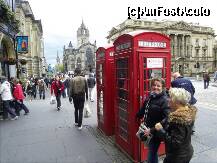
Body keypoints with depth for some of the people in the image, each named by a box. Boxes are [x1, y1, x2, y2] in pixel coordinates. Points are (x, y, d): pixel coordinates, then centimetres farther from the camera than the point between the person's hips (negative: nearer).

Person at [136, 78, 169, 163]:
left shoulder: (164, 100, -19)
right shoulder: (150, 97, 3)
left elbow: (165, 120, -25)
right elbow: (143, 110, 17)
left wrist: (152, 130, -25)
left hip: (156, 132, -6)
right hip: (148, 130, 7)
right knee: (152, 152, 25)